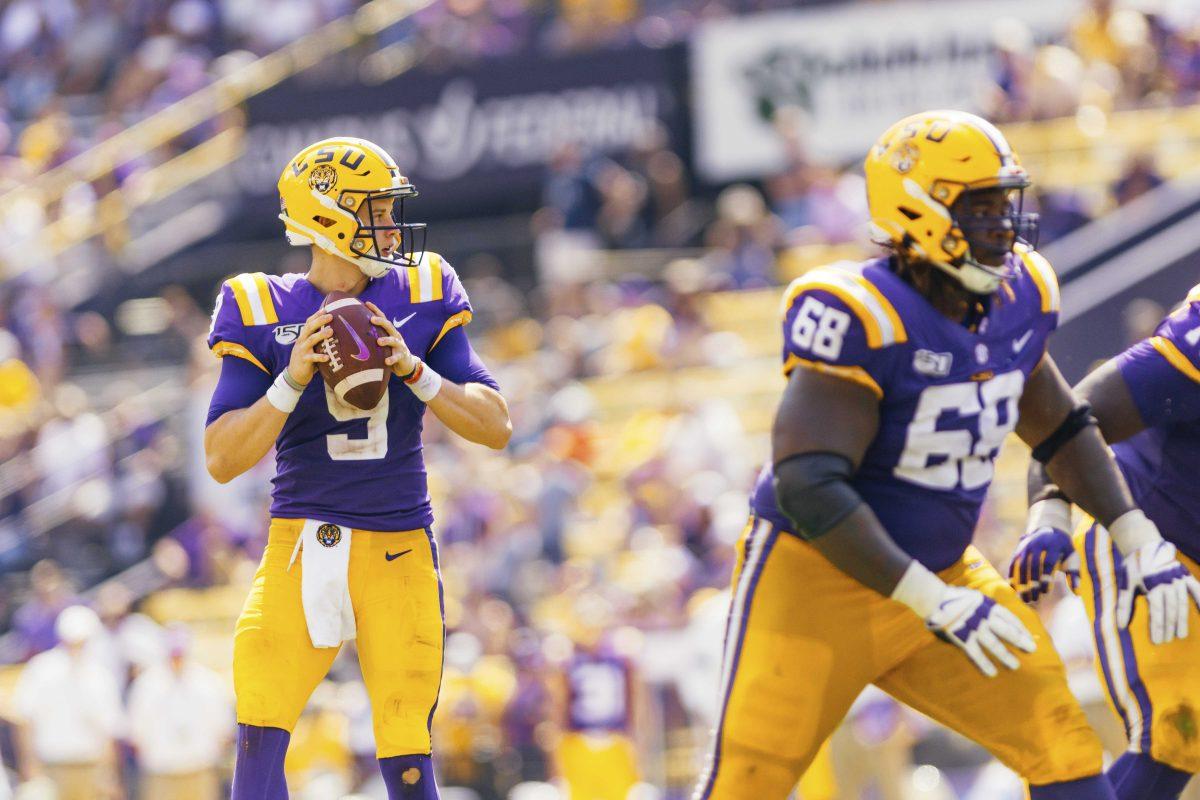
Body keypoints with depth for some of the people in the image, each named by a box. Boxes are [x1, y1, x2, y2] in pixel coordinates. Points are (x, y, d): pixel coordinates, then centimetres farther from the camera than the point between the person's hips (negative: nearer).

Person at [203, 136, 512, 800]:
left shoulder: (421, 298, 4)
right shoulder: (263, 312, -1)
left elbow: (496, 427, 1)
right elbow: (222, 460, -5)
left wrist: (412, 370, -14)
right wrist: (292, 381, -18)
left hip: (401, 549, 1)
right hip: (302, 543, -1)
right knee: (260, 738, -15)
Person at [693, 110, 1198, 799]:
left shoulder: (1018, 299, -2)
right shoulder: (861, 319, -25)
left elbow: (1062, 429, 17)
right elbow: (808, 488, -31)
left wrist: (1140, 542, 9)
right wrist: (933, 604, -31)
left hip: (940, 575, 7)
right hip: (818, 580, -7)